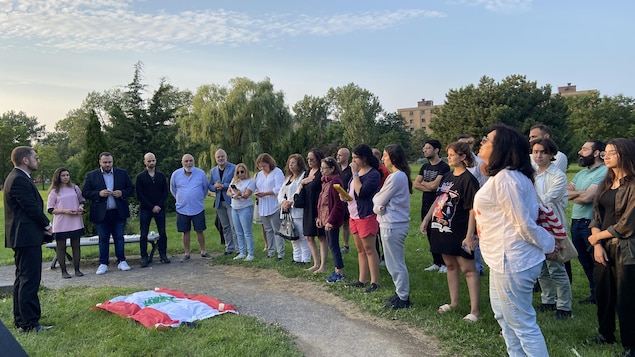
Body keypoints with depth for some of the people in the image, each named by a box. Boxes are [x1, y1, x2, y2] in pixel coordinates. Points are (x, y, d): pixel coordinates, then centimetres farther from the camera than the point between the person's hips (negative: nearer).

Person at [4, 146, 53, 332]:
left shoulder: (17, 178, 17)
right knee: (29, 280, -7)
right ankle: (29, 323, -2)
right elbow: (31, 207, -19)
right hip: (27, 237, -11)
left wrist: (42, 225, 7)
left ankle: (20, 320, 24)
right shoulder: (19, 179, -17)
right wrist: (47, 225, -5)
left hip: (22, 237, 11)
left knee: (23, 279, 16)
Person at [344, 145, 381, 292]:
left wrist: (355, 174, -18)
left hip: (366, 216, -9)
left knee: (369, 249, -3)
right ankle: (362, 280, 22)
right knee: (360, 250, 14)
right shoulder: (358, 172, 12)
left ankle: (375, 282, 6)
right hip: (354, 215, 9)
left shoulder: (374, 174, -14)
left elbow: (361, 192, -25)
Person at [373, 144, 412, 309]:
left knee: (396, 264, 0)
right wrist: (379, 206, -9)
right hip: (395, 223, 10)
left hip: (392, 225, -10)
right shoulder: (401, 175, 14)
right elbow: (381, 202, 10)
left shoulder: (396, 177, -18)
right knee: (396, 263, 18)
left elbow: (379, 200, -14)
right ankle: (401, 293, 29)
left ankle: (403, 298, 11)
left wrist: (376, 199, 6)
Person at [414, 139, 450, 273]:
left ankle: (445, 263, 10)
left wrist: (423, 183, -1)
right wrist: (429, 187, -11)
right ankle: (436, 263, 21)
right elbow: (415, 184, 3)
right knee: (430, 235, 11)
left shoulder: (444, 167, -10)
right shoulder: (425, 167, 13)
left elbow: (434, 185, -20)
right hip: (426, 205, 7)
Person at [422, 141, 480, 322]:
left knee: (468, 269, -2)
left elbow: (472, 209, -17)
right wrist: (427, 218, 14)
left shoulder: (469, 180, -13)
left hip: (459, 232, -8)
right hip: (442, 228, 8)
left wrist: (470, 235, -20)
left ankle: (475, 310, 3)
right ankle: (453, 302, 28)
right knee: (450, 266, 16)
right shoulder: (447, 177, 10)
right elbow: (438, 199, 18)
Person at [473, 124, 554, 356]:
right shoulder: (508, 176, 11)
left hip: (511, 262, -11)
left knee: (522, 324, 2)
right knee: (504, 316, 23)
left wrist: (549, 245, -6)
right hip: (507, 259, 11)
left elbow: (524, 225, -20)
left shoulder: (504, 179, -22)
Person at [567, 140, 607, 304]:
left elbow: (587, 197, -21)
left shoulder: (604, 172, -12)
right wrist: (580, 193, -10)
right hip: (576, 223, 9)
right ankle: (595, 294, 31)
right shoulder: (581, 173, 16)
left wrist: (572, 194, -3)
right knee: (585, 261, 17)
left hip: (591, 224, -8)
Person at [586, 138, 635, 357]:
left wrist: (597, 237, -4)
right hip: (604, 248, 6)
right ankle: (605, 334, 33)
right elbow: (596, 216, 7)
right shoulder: (605, 184, 11)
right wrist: (597, 244, -5)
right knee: (602, 293, 13)